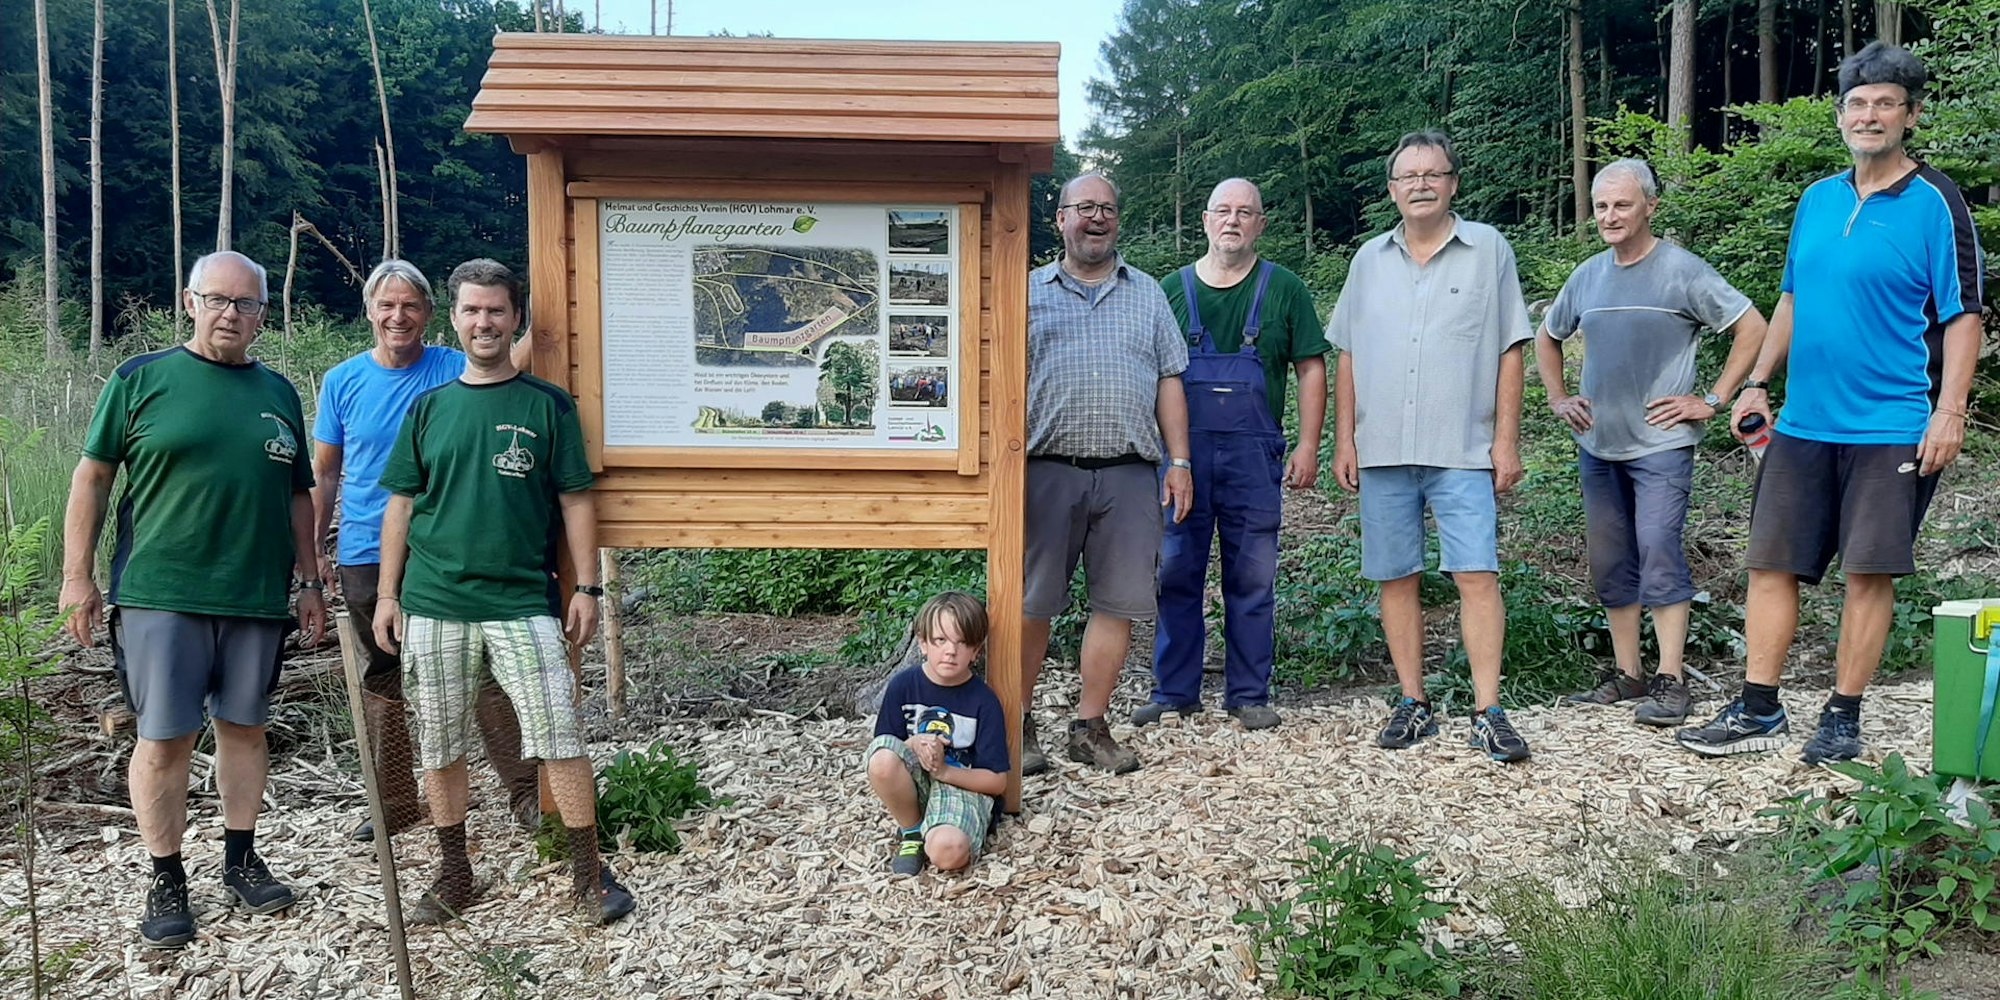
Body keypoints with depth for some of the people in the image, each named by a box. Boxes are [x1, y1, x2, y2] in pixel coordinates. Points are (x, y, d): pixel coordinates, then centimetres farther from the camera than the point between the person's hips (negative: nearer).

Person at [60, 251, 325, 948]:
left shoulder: (278, 393, 11)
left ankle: (241, 859, 26)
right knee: (164, 739, 1)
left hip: (257, 598, 3)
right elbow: (93, 478, 2)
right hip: (161, 595, -3)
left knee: (244, 727, 12)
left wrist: (310, 583, 13)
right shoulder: (143, 379, 1)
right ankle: (167, 882, 15)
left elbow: (297, 497, 15)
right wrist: (77, 575, -2)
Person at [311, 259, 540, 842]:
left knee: (484, 672, -4)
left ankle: (525, 793, 4)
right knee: (384, 680, 14)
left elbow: (507, 367, -23)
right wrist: (314, 550, 5)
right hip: (366, 557, 3)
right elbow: (324, 474, 9)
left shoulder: (452, 370, -2)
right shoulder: (342, 383, 3)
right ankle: (395, 802, 28)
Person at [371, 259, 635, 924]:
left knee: (560, 736, -7)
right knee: (439, 745, 10)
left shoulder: (548, 406, 3)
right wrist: (387, 594, 6)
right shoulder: (429, 408, 9)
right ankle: (454, 876, 26)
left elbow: (575, 501, 2)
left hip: (523, 601, -3)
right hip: (433, 603, 3)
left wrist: (587, 587, -3)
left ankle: (589, 873, 6)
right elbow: (401, 504, 11)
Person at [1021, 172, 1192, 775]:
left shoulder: (1148, 294, 18)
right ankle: (1019, 726, 12)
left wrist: (1179, 462, 5)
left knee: (1119, 602, 1)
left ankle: (1091, 728, 13)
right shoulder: (1029, 292, 11)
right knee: (1031, 604, -1)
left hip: (1130, 475, 2)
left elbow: (1169, 381, 15)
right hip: (1048, 471, -2)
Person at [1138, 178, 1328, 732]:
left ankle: (1249, 694, 15)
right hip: (1181, 453, 1)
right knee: (1176, 574, 4)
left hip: (1254, 457, -1)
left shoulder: (1284, 290, 7)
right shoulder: (1173, 288, 9)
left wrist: (1308, 446, -1)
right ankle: (1174, 691, 15)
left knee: (1252, 579, 5)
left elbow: (1311, 369, 7)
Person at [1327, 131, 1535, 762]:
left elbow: (1510, 350, 3)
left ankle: (1487, 712, -3)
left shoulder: (1488, 249, 5)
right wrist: (1344, 440, 6)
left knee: (1477, 575, -8)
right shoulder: (1369, 260, 12)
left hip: (1464, 451, -3)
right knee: (1396, 578, 6)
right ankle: (1413, 704, 15)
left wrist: (1506, 439, -3)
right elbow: (1348, 356, 13)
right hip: (1382, 450, 3)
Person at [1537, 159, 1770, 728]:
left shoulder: (1682, 271, -5)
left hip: (1661, 444, -6)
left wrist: (1712, 401, -8)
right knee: (1610, 562, 9)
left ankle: (1670, 681, -8)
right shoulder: (1588, 277, 11)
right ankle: (1626, 674, 19)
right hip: (1597, 446, 6)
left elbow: (1752, 328, -5)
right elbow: (1548, 338, 26)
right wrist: (1559, 400, 14)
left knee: (1659, 553, -13)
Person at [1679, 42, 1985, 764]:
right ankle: (1758, 713, 13)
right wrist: (1757, 382, 13)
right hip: (1803, 425, 5)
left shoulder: (1934, 203, -5)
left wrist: (1949, 411, -15)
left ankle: (1842, 719, 13)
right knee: (1771, 564, 5)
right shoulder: (1817, 199, 11)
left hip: (1891, 428, -5)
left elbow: (1962, 316, -7)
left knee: (1870, 571, 1)